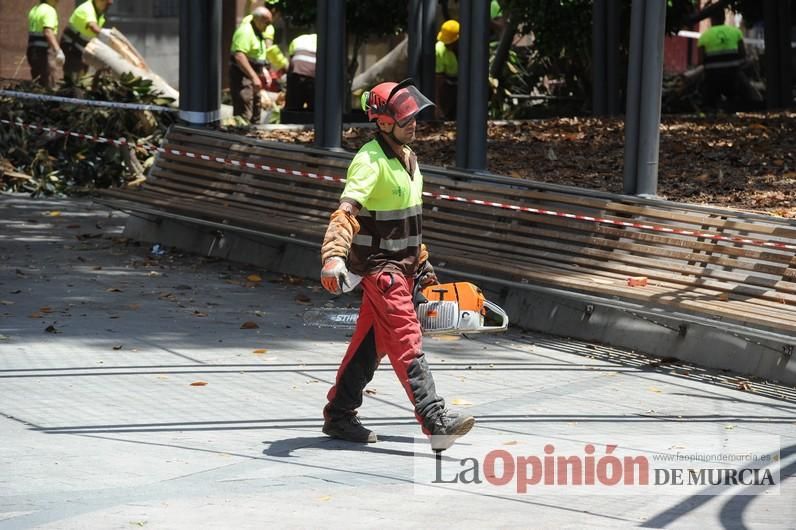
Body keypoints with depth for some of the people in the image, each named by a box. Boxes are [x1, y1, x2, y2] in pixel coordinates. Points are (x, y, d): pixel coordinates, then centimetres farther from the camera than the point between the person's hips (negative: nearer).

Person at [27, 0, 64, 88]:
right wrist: (58, 51, -36)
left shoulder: (34, 10, 16)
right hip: (44, 51, -9)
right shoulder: (49, 11, -13)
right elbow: (48, 32, -27)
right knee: (48, 85, -6)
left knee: (37, 83, 16)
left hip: (32, 49, 9)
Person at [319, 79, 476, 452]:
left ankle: (339, 415, 21)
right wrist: (333, 257, -45)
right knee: (406, 343, -13)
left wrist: (422, 261, 28)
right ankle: (435, 421, -19)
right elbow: (345, 213, -31)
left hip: (402, 265, 9)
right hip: (379, 266, -9)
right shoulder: (370, 162, -18)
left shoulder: (407, 157, 12)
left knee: (371, 343, 13)